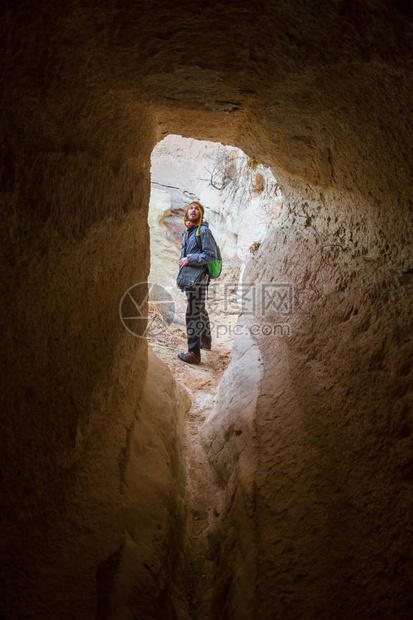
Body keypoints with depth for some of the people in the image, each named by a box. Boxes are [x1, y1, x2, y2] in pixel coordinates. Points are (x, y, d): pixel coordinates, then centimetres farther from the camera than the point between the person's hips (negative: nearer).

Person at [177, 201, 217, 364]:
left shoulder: (203, 231, -11)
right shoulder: (186, 232, 16)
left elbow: (211, 255, -17)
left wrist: (190, 259, -19)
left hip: (199, 277, -9)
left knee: (193, 313, -11)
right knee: (200, 310, 20)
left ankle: (194, 353, -9)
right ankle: (206, 341, 36)